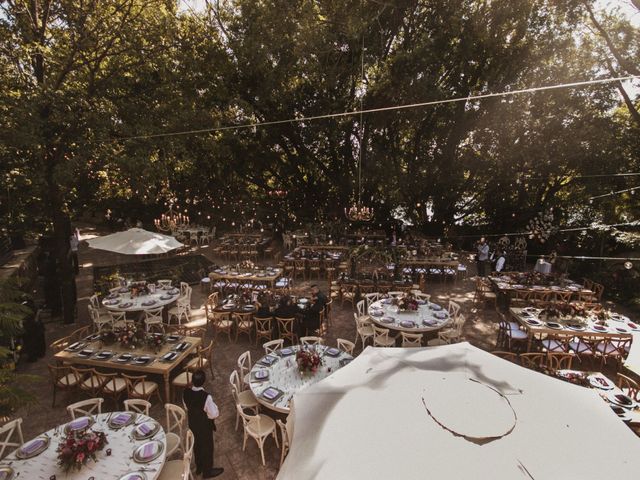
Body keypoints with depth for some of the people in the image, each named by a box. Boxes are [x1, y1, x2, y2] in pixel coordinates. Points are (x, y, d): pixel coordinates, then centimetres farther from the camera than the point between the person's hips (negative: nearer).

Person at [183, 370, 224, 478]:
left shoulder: (186, 392, -20)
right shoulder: (206, 397, -37)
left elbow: (187, 407, 0)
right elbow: (214, 414, -24)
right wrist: (216, 410, -5)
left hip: (192, 422, 5)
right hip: (204, 425, -5)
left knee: (197, 444, 28)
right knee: (207, 447, 19)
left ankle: (199, 466, 50)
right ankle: (207, 471, 40)